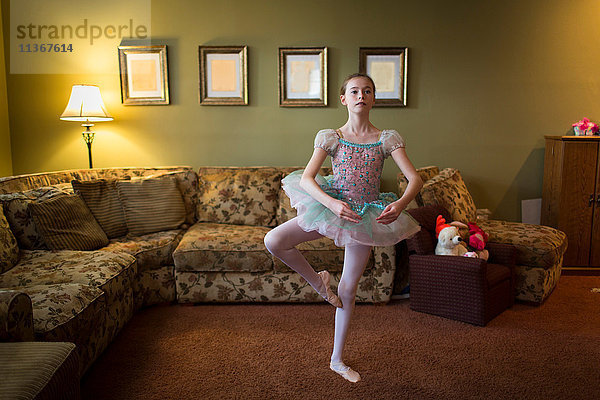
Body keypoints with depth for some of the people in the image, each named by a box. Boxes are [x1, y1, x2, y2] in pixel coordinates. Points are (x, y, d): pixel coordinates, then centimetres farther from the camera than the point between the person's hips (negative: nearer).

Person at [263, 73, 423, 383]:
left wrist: (400, 204, -31)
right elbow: (306, 179, -13)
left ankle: (337, 360, 25)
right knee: (273, 241, -21)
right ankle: (317, 282, 6)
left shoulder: (387, 139, -3)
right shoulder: (330, 137, -5)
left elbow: (415, 178, -9)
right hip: (331, 206, 0)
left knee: (348, 290, 7)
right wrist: (331, 203, -31)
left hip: (366, 216, 0)